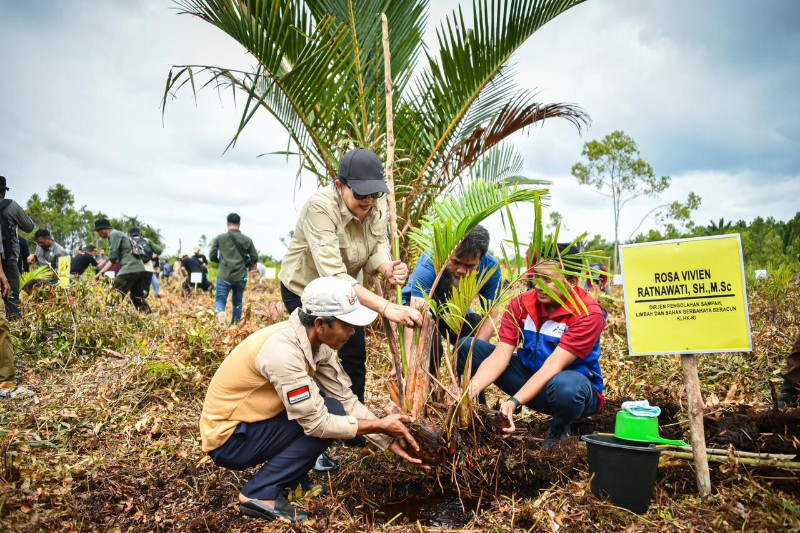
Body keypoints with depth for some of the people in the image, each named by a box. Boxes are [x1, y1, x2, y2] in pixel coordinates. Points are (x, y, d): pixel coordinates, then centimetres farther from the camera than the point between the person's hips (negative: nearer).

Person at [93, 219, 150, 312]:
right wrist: (102, 272, 18)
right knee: (138, 299, 16)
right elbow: (113, 259, 25)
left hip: (129, 269, -10)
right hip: (140, 269, 10)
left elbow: (113, 258, -9)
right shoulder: (118, 234, 27)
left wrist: (102, 272, 0)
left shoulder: (114, 234, -1)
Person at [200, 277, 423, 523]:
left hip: (251, 421, 8)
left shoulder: (317, 340, -6)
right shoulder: (283, 350, -31)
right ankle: (259, 493, -9)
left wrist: (389, 440, -7)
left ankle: (292, 479, 10)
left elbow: (346, 399, -2)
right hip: (228, 439, -8)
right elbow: (319, 423, -27)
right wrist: (380, 425, -18)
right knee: (328, 414, -18)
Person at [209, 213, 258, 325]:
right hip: (241, 277, 1)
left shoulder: (219, 238, -1)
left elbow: (212, 257, 2)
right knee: (237, 302, 18)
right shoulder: (247, 240, 1)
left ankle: (220, 312, -25)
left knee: (220, 300, 8)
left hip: (224, 277, -1)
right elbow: (255, 258, 3)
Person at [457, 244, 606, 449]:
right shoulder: (521, 304, -8)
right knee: (467, 347, -12)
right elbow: (500, 355, -17)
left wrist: (514, 402, -42)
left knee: (565, 387, -43)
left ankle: (559, 429, -6)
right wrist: (471, 390, -34)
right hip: (530, 376, 4)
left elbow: (552, 366, -31)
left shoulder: (589, 313, -22)